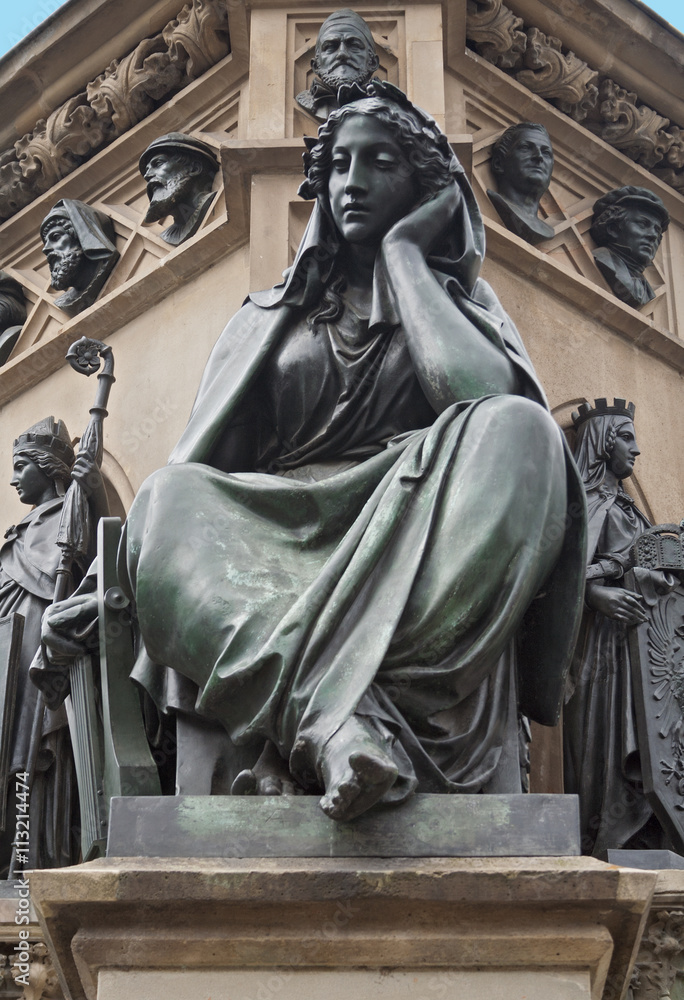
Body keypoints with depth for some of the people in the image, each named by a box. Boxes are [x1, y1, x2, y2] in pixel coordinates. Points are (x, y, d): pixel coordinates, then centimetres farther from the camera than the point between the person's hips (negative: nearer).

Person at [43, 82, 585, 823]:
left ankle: (310, 717, -38)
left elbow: (479, 396, -7)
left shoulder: (462, 306, 20)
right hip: (277, 545, 1)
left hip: (417, 554, -1)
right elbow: (195, 460, 14)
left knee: (518, 429, -30)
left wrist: (401, 250, 5)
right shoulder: (274, 315, 24)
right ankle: (339, 718, -43)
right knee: (165, 500, -28)